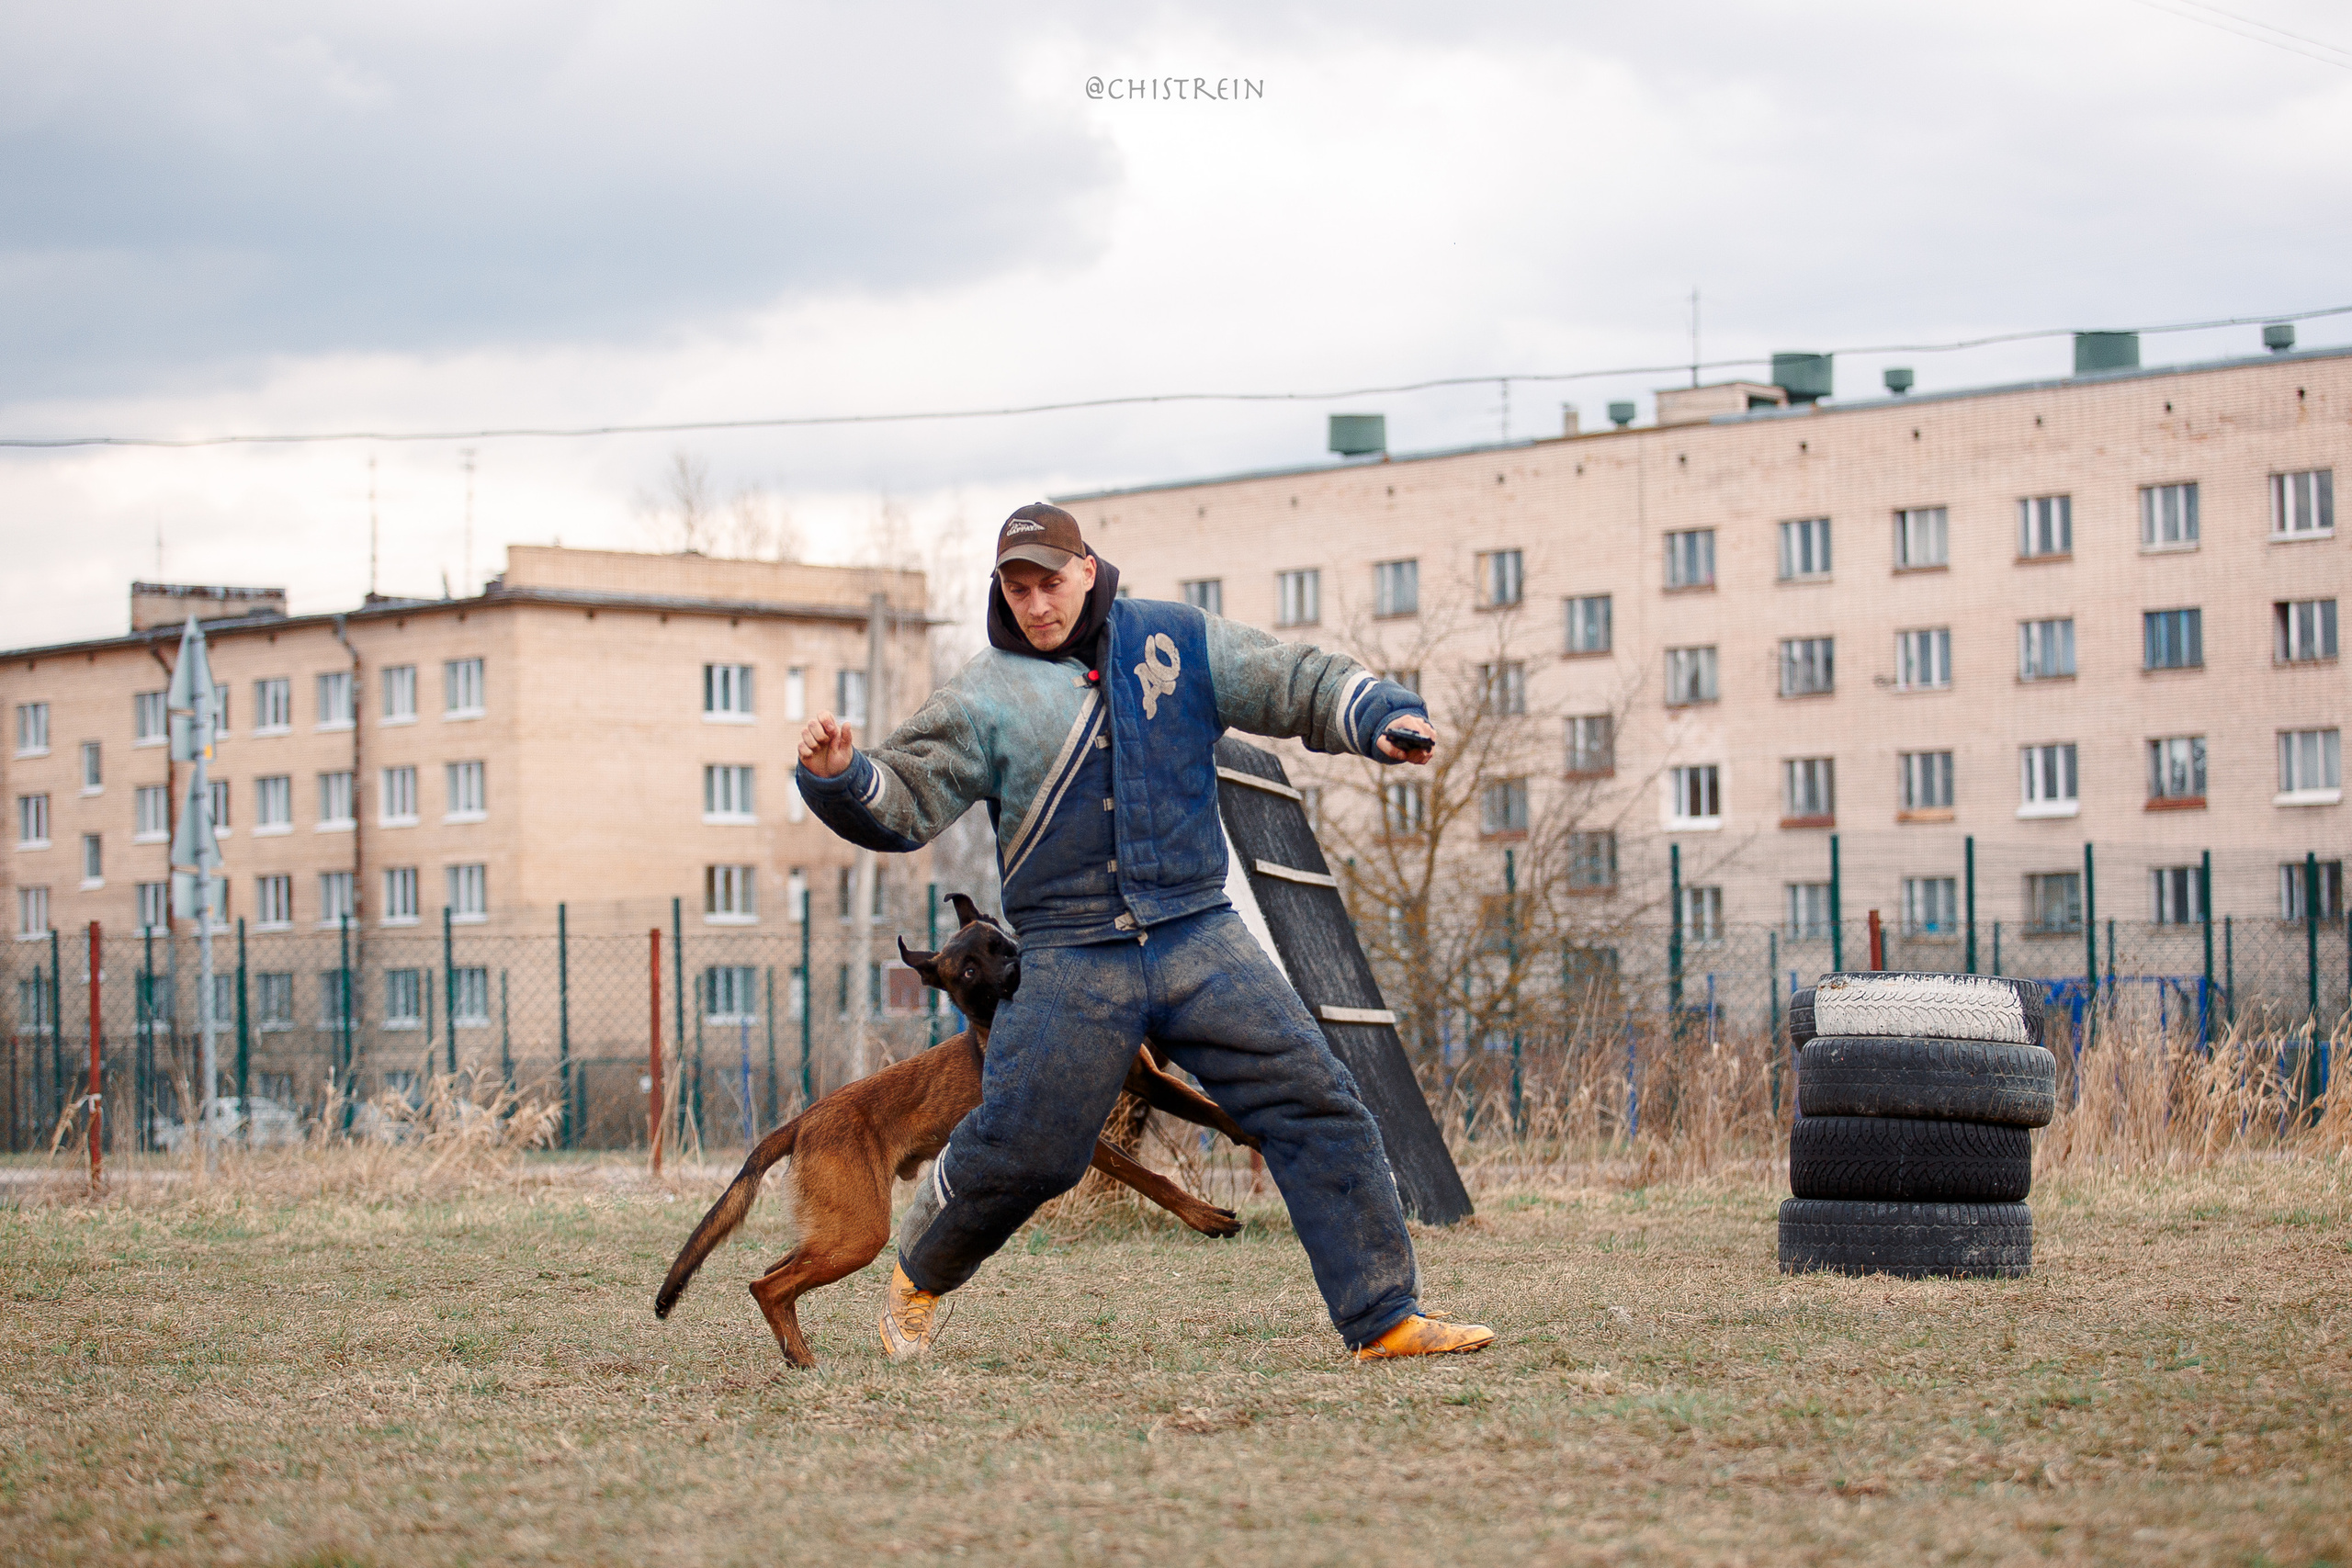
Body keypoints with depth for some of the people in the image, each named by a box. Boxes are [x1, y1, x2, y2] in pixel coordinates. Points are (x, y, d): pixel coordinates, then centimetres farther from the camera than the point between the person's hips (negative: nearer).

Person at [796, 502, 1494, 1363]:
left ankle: (1384, 1316, -2)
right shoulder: (985, 695, 1)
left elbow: (1300, 684, 9)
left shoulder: (1178, 640, 7)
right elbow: (902, 801, -3)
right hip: (1072, 962, -2)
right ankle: (918, 1278, 28)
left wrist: (1383, 718, -10)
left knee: (1316, 1103, -7)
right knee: (1018, 1151, -3)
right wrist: (838, 776, -24)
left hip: (1201, 937, 2)